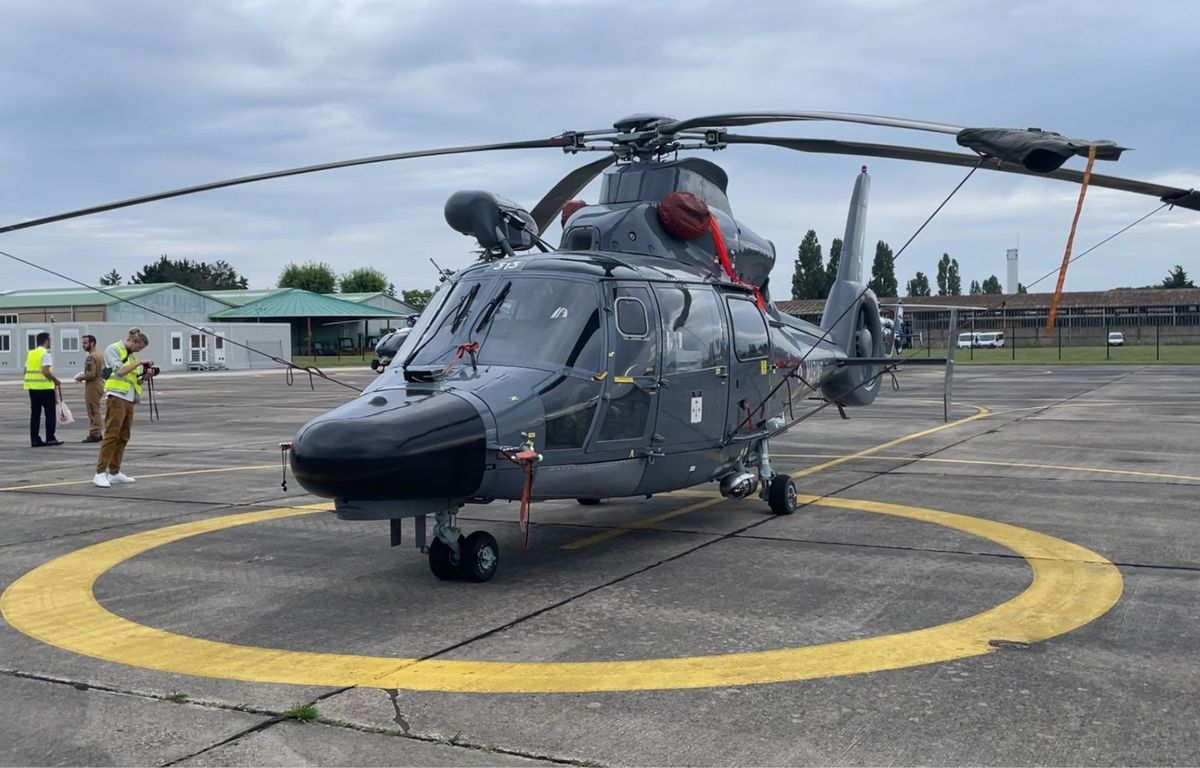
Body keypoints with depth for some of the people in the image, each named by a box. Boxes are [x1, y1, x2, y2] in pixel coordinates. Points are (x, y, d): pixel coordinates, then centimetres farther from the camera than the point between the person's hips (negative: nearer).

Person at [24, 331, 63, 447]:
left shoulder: (31, 353, 13)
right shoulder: (46, 353, -10)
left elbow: (27, 370, 13)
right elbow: (46, 371, -19)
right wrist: (56, 380, -7)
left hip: (32, 386, 7)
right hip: (45, 387, -7)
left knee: (35, 414, 8)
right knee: (50, 413, 1)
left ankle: (35, 439, 8)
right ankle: (50, 439, -1)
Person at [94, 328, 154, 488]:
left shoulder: (132, 355, 20)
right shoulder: (113, 349, -2)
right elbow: (120, 370, -16)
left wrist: (145, 375, -1)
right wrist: (139, 362, -14)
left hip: (129, 399, 8)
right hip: (116, 397, -8)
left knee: (123, 437, 8)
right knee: (111, 435, -12)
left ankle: (114, 472, 13)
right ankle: (100, 473, -12)